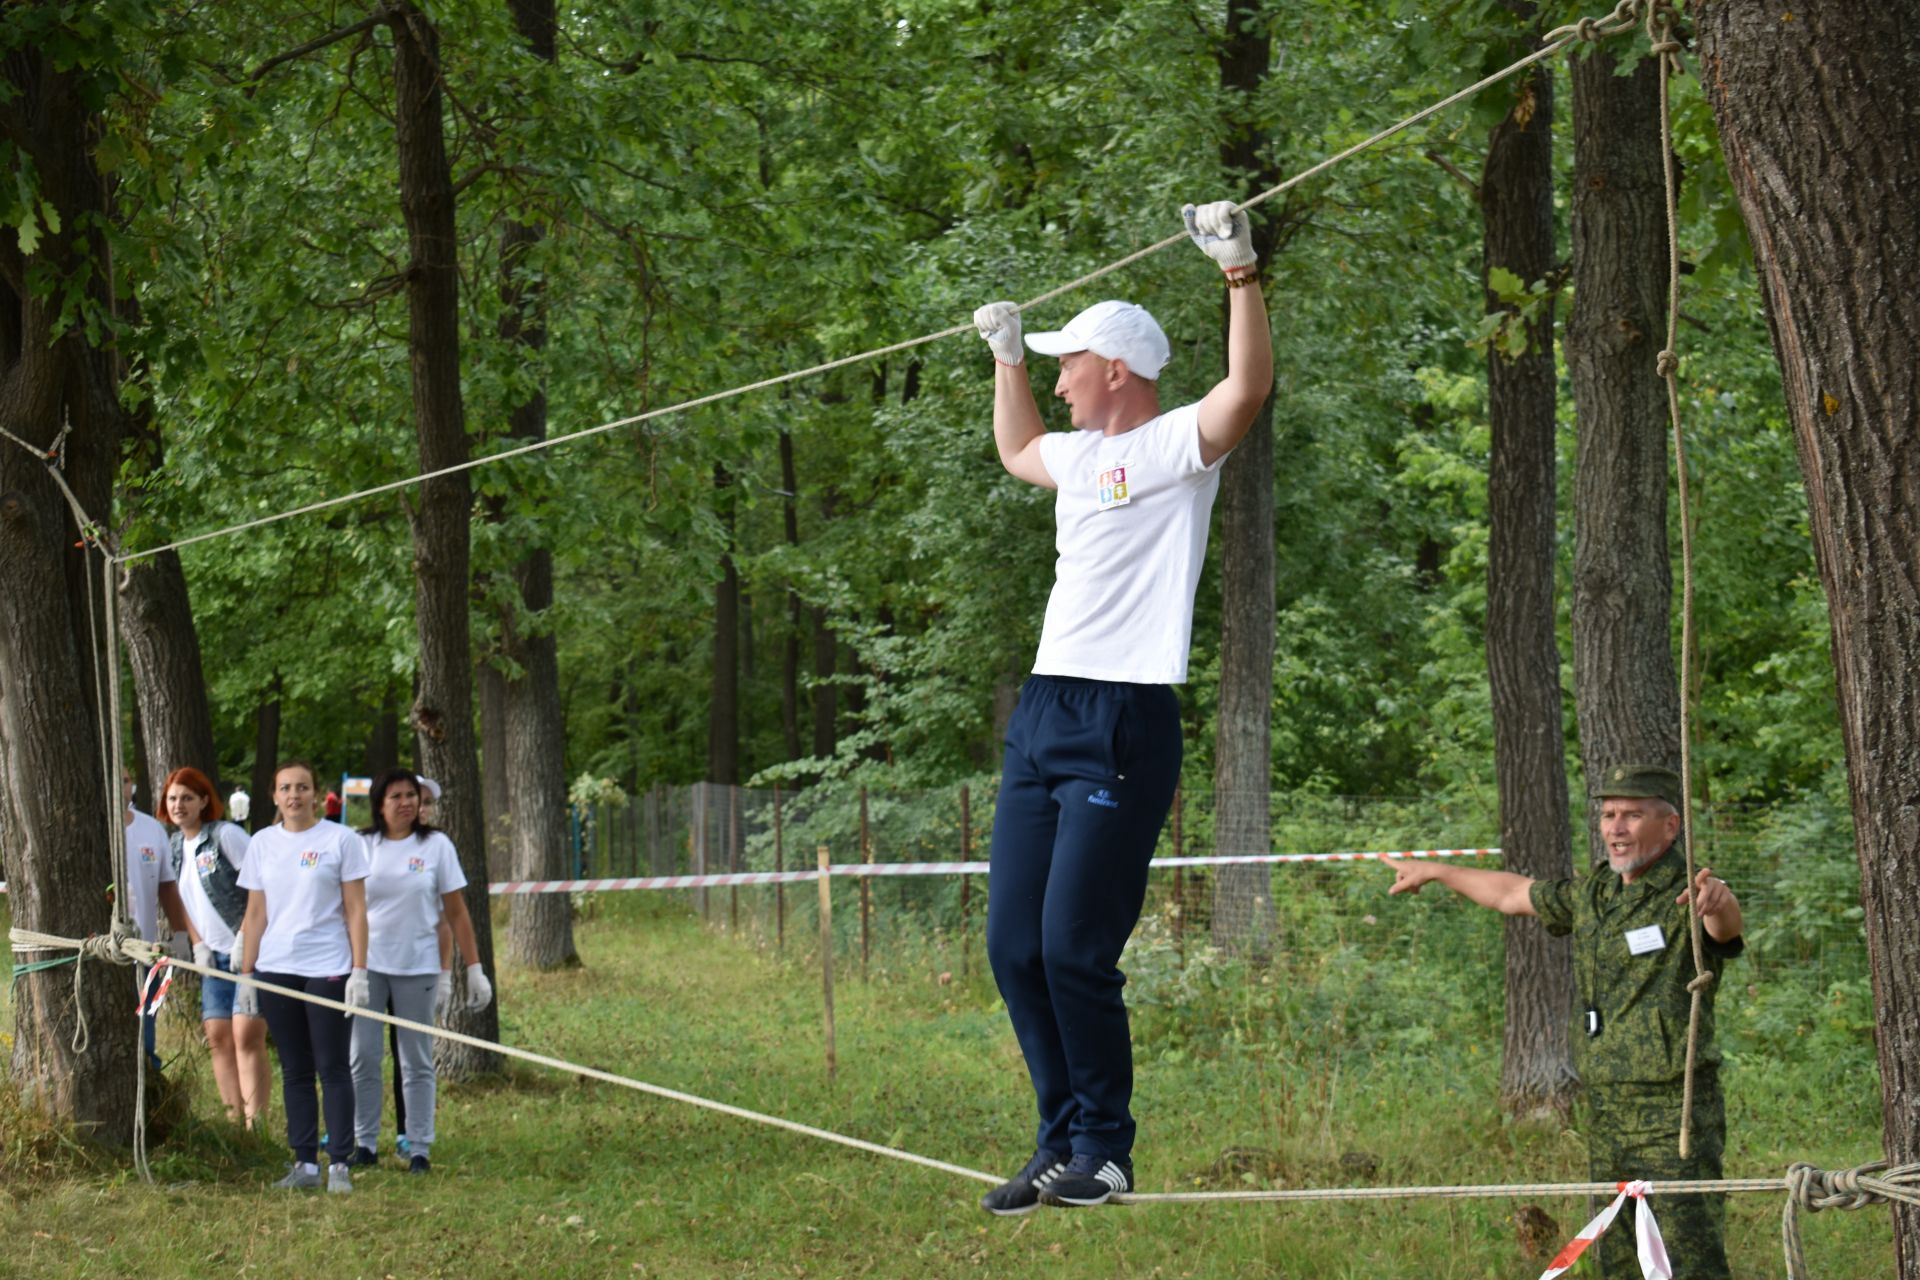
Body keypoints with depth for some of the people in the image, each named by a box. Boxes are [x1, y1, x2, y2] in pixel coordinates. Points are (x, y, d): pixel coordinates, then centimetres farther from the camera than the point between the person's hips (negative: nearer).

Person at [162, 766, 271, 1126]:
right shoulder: (174, 845, 12)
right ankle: (233, 1120, 11)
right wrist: (198, 944, 9)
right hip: (215, 955, 8)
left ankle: (254, 1124, -13)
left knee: (246, 1036, -12)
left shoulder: (225, 835, -11)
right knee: (218, 1036, 4)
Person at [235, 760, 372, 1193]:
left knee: (332, 1068, -3)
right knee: (294, 1071, 7)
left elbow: (355, 910, -2)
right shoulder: (261, 844, 9)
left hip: (328, 969, -4)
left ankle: (339, 1164, 1)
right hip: (276, 970, 4)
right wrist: (246, 974, 7)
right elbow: (255, 915, 12)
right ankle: (304, 1163, 12)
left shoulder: (340, 840, -1)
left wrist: (359, 971, -9)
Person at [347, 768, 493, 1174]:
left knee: (417, 1062, 3)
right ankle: (364, 1144, 9)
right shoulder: (362, 846, 4)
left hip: (417, 966, -1)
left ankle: (419, 1150, 8)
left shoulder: (436, 845, 2)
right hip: (366, 963, 1)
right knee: (362, 1057, -1)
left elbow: (456, 912, 4)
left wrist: (474, 968, 1)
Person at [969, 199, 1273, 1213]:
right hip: (1042, 713, 9)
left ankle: (1103, 1153, -3)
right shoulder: (1081, 454, 20)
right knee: (1014, 947, 6)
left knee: (1074, 950, -13)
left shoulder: (1175, 446, -5)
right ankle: (1061, 1142, 14)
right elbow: (1016, 452, 44)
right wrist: (1005, 356, 45)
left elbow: (1249, 387, -25)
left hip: (1122, 727, -9)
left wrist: (1240, 272, -27)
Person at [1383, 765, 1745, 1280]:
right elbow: (1513, 894, 30)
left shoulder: (1686, 899, -10)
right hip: (1605, 1119, 8)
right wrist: (1434, 871, 42)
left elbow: (1727, 926, -34)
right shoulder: (1592, 898, 13)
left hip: (1674, 1121, -8)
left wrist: (1719, 900, -58)